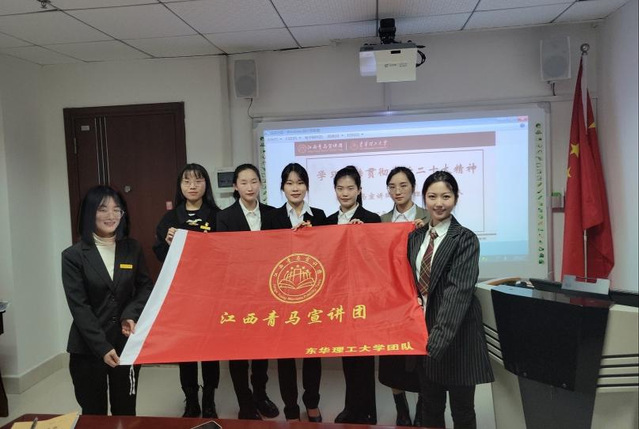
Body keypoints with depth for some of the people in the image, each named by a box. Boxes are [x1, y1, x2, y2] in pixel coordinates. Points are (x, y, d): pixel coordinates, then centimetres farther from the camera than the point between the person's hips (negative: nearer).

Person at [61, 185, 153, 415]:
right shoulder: (73, 255, -5)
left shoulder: (132, 248, 3)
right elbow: (78, 306, -9)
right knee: (93, 412, 11)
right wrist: (102, 346, -15)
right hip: (87, 348, -2)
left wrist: (131, 314, -15)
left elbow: (146, 286, 5)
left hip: (126, 343, 2)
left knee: (126, 410, 13)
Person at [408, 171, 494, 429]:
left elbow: (459, 291, -21)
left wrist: (438, 336, -28)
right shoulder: (415, 237, 6)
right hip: (423, 331, 5)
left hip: (456, 335, -5)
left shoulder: (465, 239, -11)